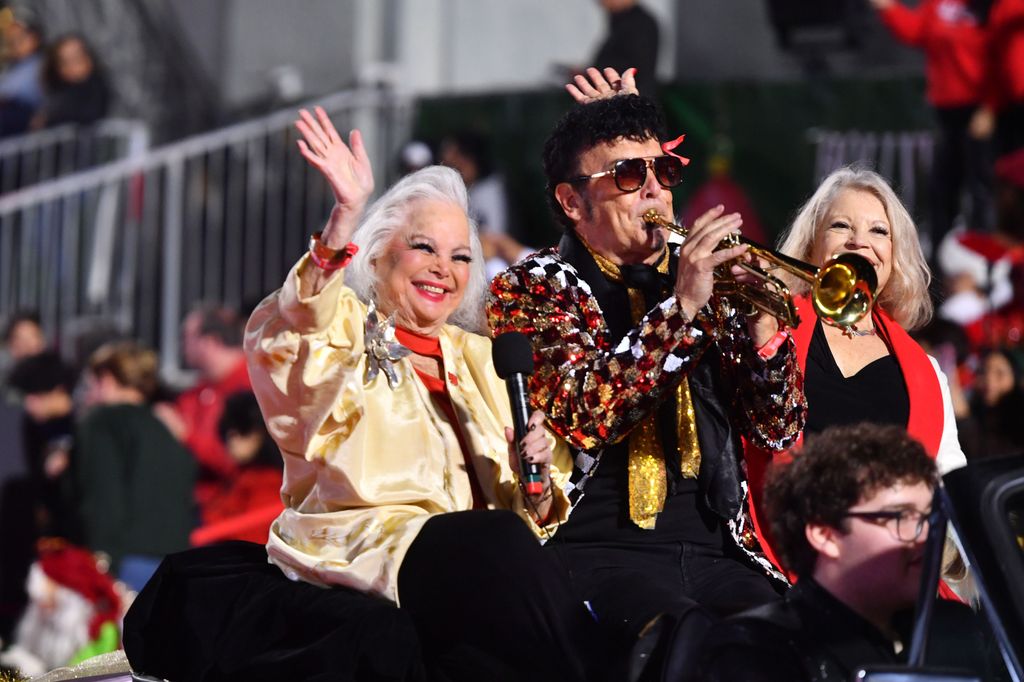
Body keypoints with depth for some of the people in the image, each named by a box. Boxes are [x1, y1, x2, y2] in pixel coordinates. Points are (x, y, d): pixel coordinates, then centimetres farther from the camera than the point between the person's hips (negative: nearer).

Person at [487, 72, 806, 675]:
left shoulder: (703, 280, 18)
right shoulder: (532, 288, 5)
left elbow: (779, 432, 14)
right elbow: (582, 417, -14)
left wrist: (762, 327, -3)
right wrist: (679, 308, -17)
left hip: (716, 550, 5)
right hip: (600, 550, -5)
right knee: (689, 634, -36)